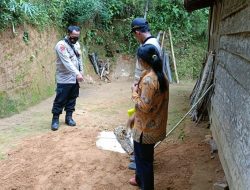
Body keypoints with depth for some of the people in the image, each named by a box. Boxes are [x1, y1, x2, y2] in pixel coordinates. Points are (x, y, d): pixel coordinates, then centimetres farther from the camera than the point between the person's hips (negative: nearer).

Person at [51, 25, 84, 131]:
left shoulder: (76, 44, 8)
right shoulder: (61, 45, -17)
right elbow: (67, 62, -27)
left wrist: (81, 71, 7)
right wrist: (77, 74, -34)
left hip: (75, 78, 7)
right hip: (64, 79, -7)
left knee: (72, 99, 13)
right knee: (60, 100, -1)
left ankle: (69, 117, 25)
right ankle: (55, 119, 11)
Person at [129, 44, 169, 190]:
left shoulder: (148, 79, -27)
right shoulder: (161, 75, 2)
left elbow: (144, 106, -26)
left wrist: (135, 92, -13)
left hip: (146, 127, -10)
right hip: (155, 124, 10)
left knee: (144, 159, 9)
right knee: (141, 155, 27)